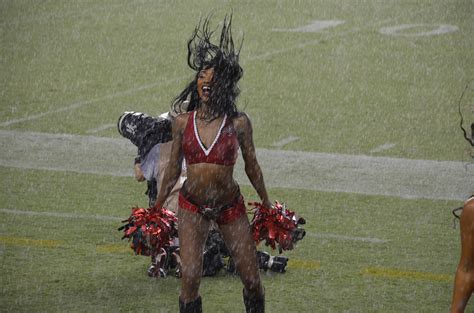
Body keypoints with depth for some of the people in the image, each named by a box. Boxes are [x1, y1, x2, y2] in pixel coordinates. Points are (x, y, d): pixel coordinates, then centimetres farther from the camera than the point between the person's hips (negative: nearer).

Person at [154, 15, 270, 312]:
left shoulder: (238, 123, -7)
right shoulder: (183, 122, -2)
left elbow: (252, 167, 5)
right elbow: (173, 170, 9)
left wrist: (267, 205, 13)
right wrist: (156, 208, 13)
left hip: (230, 206, 0)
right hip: (193, 206, 0)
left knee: (252, 280, 4)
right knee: (190, 277, -13)